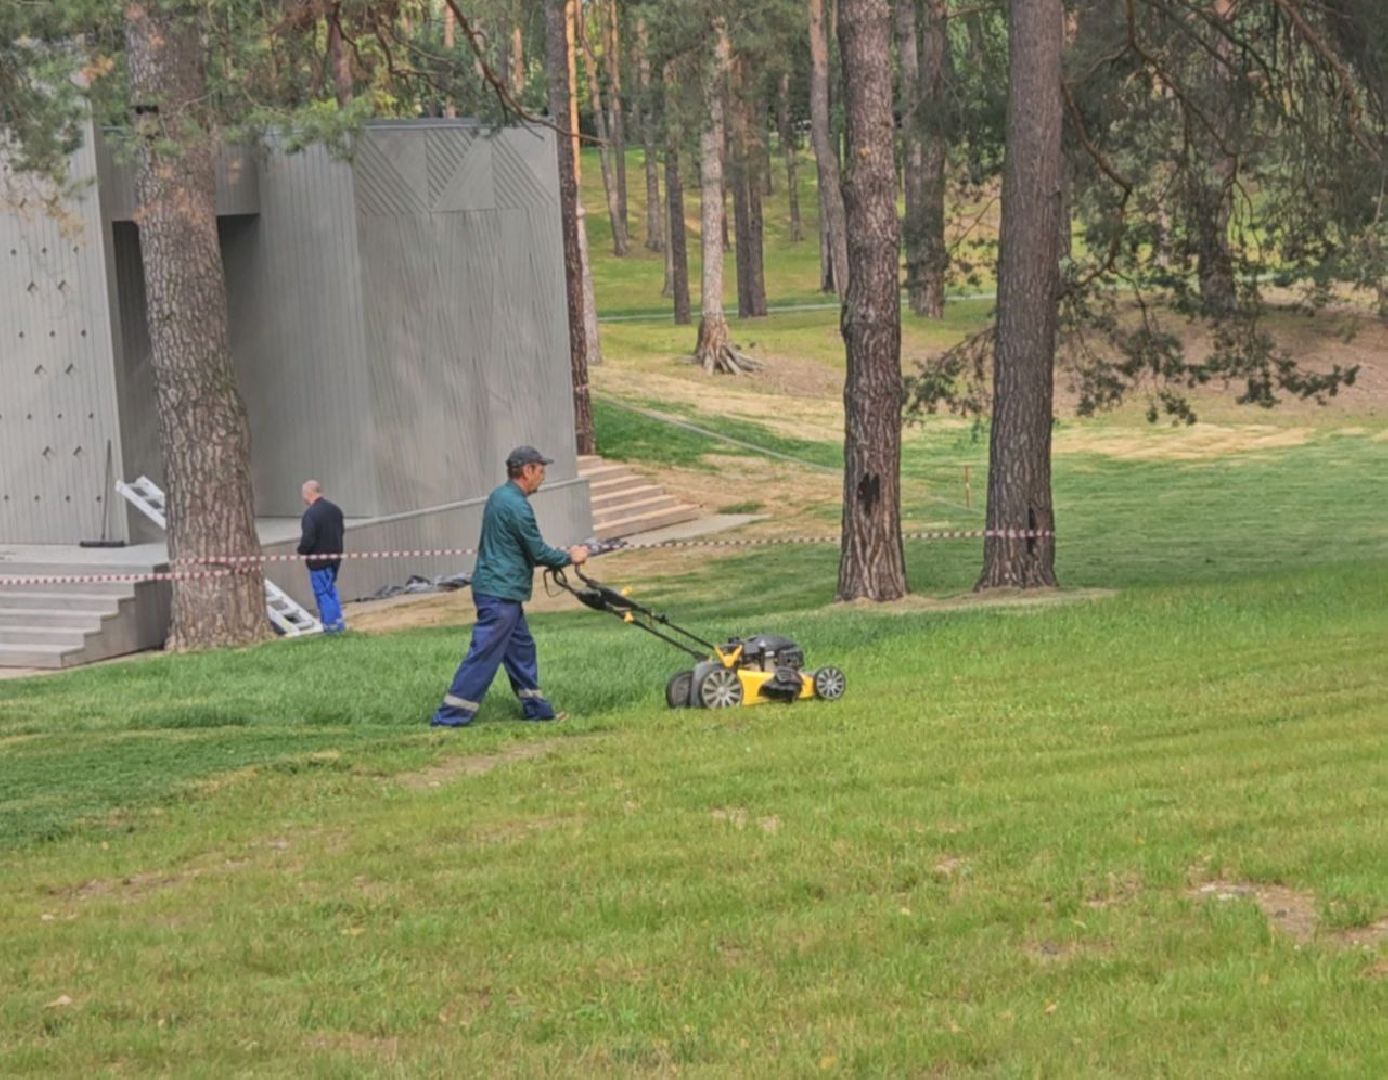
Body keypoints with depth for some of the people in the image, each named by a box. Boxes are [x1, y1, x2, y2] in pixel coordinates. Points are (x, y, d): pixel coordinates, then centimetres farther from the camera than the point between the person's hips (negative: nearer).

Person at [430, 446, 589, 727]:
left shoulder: (500, 496, 14)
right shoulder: (516, 506, -18)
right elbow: (538, 551, -14)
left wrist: (561, 557, 18)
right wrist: (569, 557, 2)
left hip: (497, 589, 11)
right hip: (500, 593, -11)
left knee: (521, 648, 17)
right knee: (483, 655, -8)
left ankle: (536, 708, 26)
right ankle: (449, 718, -9)